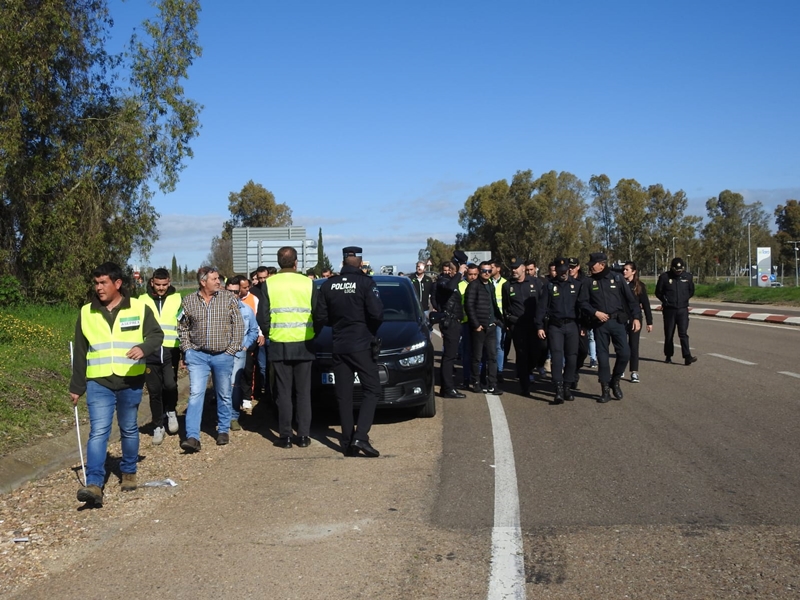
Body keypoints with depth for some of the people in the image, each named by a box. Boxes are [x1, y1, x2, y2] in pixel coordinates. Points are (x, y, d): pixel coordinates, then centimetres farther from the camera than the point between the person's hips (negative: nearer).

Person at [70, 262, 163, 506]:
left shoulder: (139, 308, -1)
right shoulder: (86, 312, 5)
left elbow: (157, 335, -1)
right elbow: (80, 353, 10)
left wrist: (143, 347, -24)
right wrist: (76, 386, 11)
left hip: (130, 381, 0)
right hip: (98, 382, 0)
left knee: (129, 429, 13)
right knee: (98, 432, -9)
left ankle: (129, 473, 30)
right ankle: (94, 484, -14)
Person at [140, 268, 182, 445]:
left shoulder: (177, 299, 3)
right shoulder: (143, 300, 5)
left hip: (170, 351, -1)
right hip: (150, 352, 1)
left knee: (170, 384, -17)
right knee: (154, 391, 5)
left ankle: (171, 411, 12)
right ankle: (158, 426, 18)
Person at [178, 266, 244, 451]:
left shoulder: (229, 298, -3)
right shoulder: (188, 301, 1)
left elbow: (238, 325, -2)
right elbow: (182, 327, 11)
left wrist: (232, 349, -6)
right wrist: (187, 349, 3)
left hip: (223, 355, 0)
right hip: (197, 355, 0)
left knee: (224, 395, 11)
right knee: (195, 394, -8)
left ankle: (223, 430, 27)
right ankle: (193, 437, -11)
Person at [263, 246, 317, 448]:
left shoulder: (269, 284, -3)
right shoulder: (308, 283, -2)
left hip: (279, 344, 0)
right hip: (304, 344, 1)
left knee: (283, 392, 6)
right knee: (303, 391, 8)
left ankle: (285, 436, 6)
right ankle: (304, 435, 8)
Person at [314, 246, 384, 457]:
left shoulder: (328, 284, 3)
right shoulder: (365, 283, -10)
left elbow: (320, 317, 4)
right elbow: (377, 313, -17)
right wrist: (371, 329, 3)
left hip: (338, 346, 4)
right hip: (362, 345, -4)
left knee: (344, 394, 9)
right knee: (371, 390, 2)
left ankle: (348, 442, 10)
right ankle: (360, 437, -13)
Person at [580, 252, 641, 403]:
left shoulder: (617, 277, 0)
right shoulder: (589, 281, 3)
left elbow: (630, 298, 0)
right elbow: (584, 302, 3)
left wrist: (636, 317, -6)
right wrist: (595, 312, -14)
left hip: (617, 321, -1)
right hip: (599, 323, 1)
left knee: (624, 353, -7)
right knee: (602, 356, 3)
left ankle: (615, 380, 17)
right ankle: (605, 389, 12)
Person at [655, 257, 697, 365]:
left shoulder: (688, 277, 3)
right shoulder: (664, 277, -4)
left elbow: (691, 291, 17)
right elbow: (658, 292, 5)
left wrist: (684, 299, 8)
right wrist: (665, 301, 0)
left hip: (683, 309, 0)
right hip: (669, 310, 0)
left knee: (683, 333, -10)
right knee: (669, 334, 7)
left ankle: (687, 357, -15)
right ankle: (668, 356, 19)